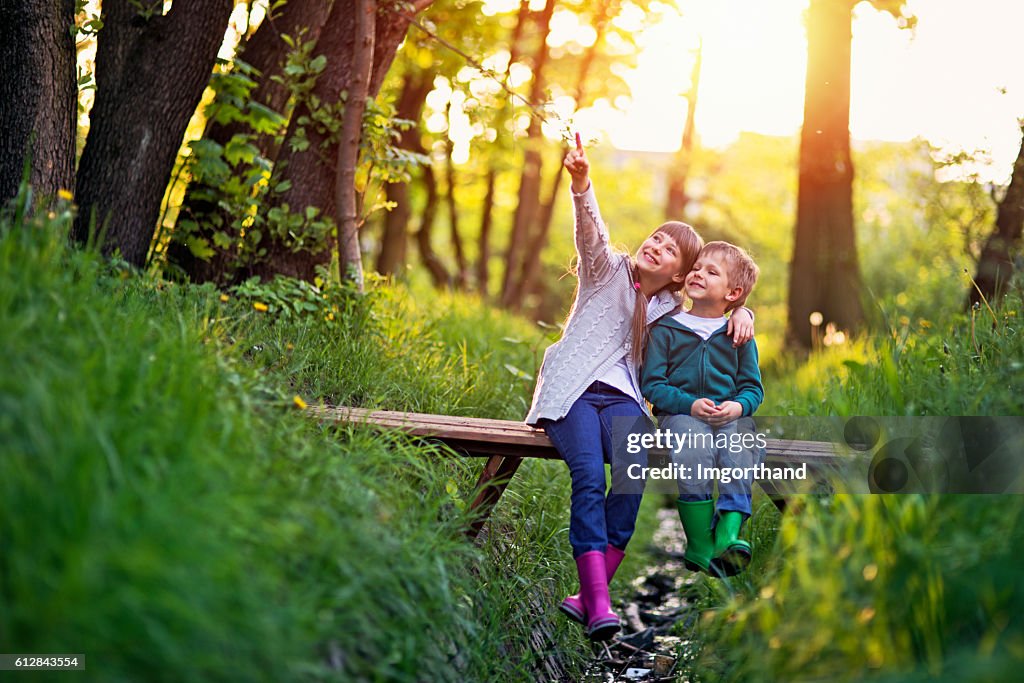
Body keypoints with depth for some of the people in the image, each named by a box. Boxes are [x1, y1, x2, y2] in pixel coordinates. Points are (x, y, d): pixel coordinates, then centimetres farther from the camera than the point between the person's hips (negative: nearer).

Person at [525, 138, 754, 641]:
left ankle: (589, 594, -28)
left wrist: (742, 314, 5)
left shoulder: (671, 311, 21)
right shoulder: (608, 271, 12)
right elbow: (591, 234, -8)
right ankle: (600, 606, -37)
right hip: (572, 391, -3)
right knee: (589, 476, -30)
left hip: (621, 397, 3)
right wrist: (581, 183, -27)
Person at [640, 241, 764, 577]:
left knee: (740, 444, -32)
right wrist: (690, 404, -16)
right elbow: (652, 384, 0)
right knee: (695, 445, -34)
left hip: (729, 414, 2)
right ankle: (699, 546, -29)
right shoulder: (666, 329, 7)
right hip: (679, 413, -2)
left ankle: (728, 534, -37)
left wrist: (739, 406, -13)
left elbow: (753, 386, 11)